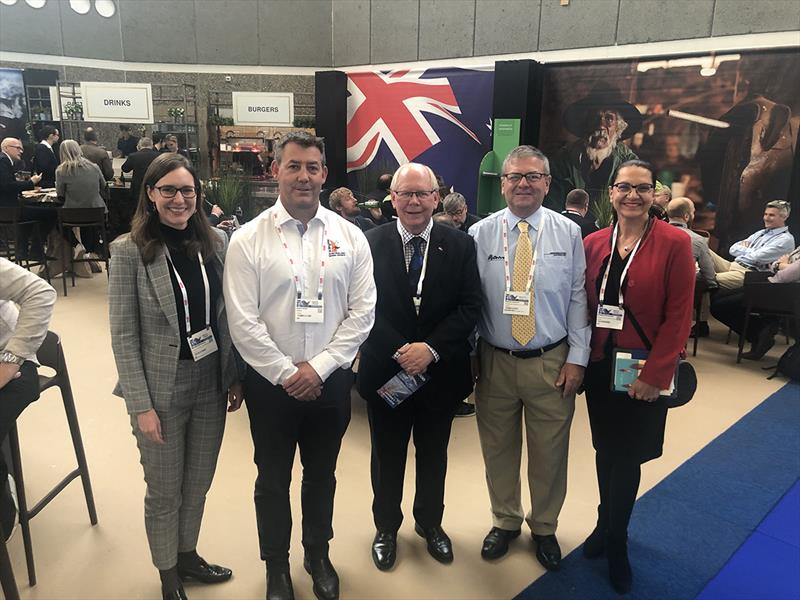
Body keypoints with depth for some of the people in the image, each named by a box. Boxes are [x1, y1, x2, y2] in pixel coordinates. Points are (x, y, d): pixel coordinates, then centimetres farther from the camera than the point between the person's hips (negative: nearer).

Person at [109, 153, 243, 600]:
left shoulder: (216, 242, 0)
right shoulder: (129, 251, -11)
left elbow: (227, 317, 5)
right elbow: (124, 335, -11)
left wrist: (235, 376, 4)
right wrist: (142, 405, -13)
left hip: (211, 384, 4)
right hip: (162, 390, -3)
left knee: (199, 484, 19)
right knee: (165, 492, 14)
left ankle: (189, 555, 44)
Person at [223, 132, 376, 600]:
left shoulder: (350, 236, -3)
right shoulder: (249, 240, -8)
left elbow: (362, 312, -5)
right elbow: (243, 321, -11)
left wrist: (318, 367, -12)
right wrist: (286, 373, -13)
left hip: (331, 380, 2)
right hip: (271, 381, -1)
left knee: (322, 474, 20)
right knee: (273, 479, 16)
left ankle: (318, 553, 44)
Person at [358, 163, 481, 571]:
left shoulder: (459, 245, -3)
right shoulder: (371, 243, -7)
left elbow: (471, 306, -7)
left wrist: (432, 348, -18)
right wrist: (399, 351, -18)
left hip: (441, 371, 2)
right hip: (386, 370, -1)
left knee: (433, 454, 20)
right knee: (387, 456, 16)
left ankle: (430, 523, 43)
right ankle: (386, 527, 39)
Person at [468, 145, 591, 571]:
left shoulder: (568, 233, 0)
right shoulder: (480, 234, -2)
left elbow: (578, 298, 0)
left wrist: (577, 358, -4)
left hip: (552, 362, 0)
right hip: (494, 360, 0)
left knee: (550, 452, 13)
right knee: (498, 448, 16)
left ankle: (544, 528, 37)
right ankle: (504, 521, 40)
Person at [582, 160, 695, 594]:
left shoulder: (674, 244, -10)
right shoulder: (593, 244, 1)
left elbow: (679, 317, -11)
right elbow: (584, 306, 4)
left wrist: (654, 375, -14)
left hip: (644, 373, -3)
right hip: (600, 366, 3)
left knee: (627, 457, 9)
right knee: (605, 451, 16)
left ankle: (616, 543, 32)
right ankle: (608, 525, 40)